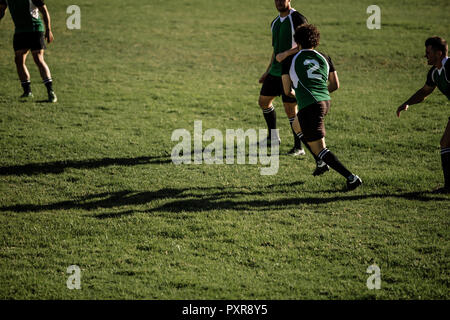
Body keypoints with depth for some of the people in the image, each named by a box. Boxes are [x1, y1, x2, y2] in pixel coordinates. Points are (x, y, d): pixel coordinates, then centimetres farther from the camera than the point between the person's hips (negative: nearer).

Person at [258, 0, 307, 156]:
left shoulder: (298, 19, -13)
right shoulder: (275, 23, 13)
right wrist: (267, 72, 22)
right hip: (275, 72, 9)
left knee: (290, 110, -8)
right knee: (263, 101, 16)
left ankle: (299, 147, 2)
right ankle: (273, 137, 33)